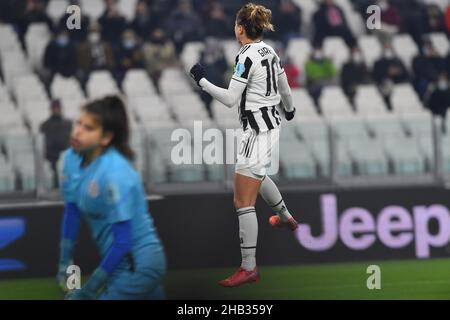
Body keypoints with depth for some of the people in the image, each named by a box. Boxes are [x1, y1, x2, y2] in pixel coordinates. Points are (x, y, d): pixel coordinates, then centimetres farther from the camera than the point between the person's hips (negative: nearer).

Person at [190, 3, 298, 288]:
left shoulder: (247, 57, -19)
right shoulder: (269, 51, 5)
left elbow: (230, 99, -20)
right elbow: (284, 86, 20)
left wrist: (202, 80, -9)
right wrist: (289, 108, 39)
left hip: (258, 130, -9)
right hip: (271, 122, 9)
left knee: (243, 201, -8)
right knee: (258, 174, 38)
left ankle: (249, 268, -8)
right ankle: (286, 218, 60)